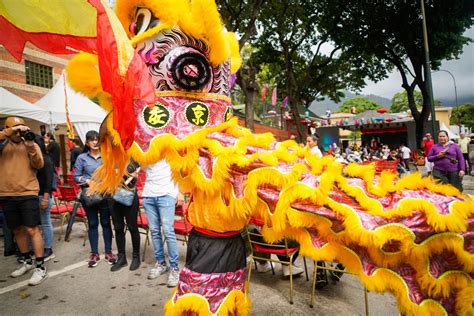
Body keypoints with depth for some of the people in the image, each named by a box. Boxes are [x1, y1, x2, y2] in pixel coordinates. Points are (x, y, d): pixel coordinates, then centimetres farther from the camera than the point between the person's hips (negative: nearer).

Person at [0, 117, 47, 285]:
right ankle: (27, 262, 30)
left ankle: (40, 267, 0)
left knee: (32, 230, -6)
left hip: (28, 194, -3)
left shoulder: (32, 144, 4)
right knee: (17, 230, 14)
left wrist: (30, 146, -20)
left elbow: (39, 165, -9)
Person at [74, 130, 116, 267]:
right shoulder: (82, 158, 1)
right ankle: (94, 253, 21)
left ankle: (108, 252, 20)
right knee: (92, 224, 9)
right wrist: (88, 181, -14)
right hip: (89, 195, 0)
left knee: (106, 223, 9)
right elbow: (76, 177, 2)